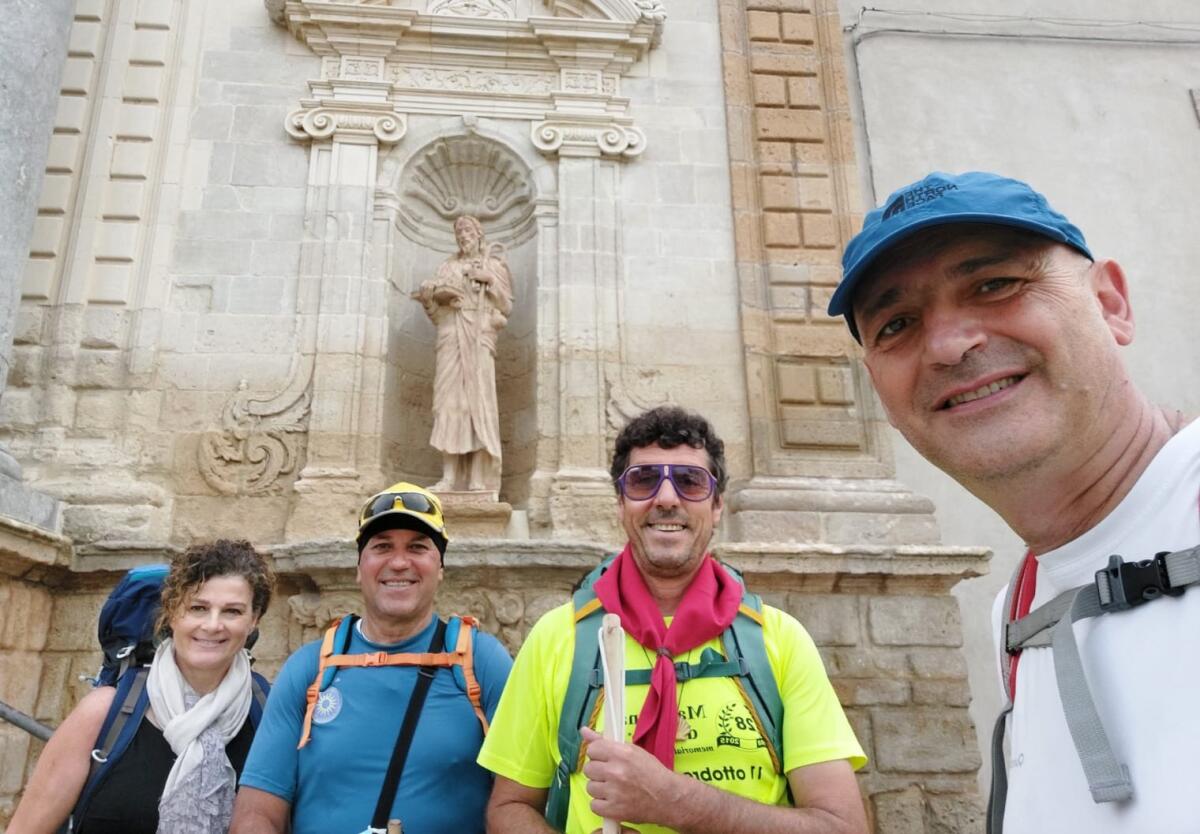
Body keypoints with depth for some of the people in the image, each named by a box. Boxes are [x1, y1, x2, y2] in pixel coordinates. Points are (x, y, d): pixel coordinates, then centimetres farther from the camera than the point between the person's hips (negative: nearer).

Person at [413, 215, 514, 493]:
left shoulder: (493, 264, 16)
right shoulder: (449, 266, 23)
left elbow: (506, 305, 8)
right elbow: (433, 294, 14)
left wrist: (490, 281, -6)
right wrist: (436, 294, -8)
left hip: (479, 335, -2)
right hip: (451, 335, 3)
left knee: (478, 398, -12)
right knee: (449, 398, -8)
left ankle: (478, 480, -15)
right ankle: (449, 477, -11)